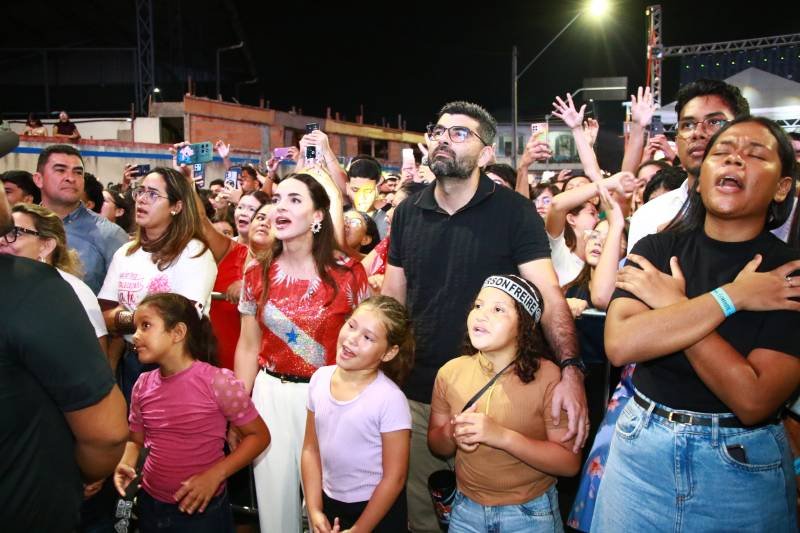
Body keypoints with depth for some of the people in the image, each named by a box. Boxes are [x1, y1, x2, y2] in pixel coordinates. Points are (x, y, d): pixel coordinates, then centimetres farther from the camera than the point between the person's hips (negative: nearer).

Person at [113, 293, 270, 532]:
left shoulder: (217, 381, -18)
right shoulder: (143, 385, -3)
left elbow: (259, 435, -11)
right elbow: (136, 439, 11)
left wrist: (215, 475, -20)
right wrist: (125, 464, -9)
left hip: (203, 509, -4)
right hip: (150, 505, 5)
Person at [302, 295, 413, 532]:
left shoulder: (390, 399, -23)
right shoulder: (320, 379, -8)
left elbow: (394, 477, -16)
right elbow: (311, 449, 1)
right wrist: (314, 510, -3)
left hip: (377, 510, -4)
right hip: (329, 502, 5)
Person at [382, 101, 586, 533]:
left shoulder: (514, 212, -10)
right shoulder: (408, 213, 2)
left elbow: (549, 295, -17)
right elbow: (392, 296, 8)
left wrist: (570, 368, -32)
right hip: (417, 392, 4)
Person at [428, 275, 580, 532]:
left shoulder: (547, 376, -18)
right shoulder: (450, 372, -7)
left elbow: (570, 463, -17)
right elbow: (435, 444, 4)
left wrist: (502, 436, -28)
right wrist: (452, 434, -18)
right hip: (466, 510, 3)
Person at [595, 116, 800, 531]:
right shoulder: (657, 248, -3)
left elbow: (753, 399, -21)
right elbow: (619, 345, -19)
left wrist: (670, 303, -18)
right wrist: (730, 296, -19)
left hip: (743, 466, -2)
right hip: (641, 449, 2)